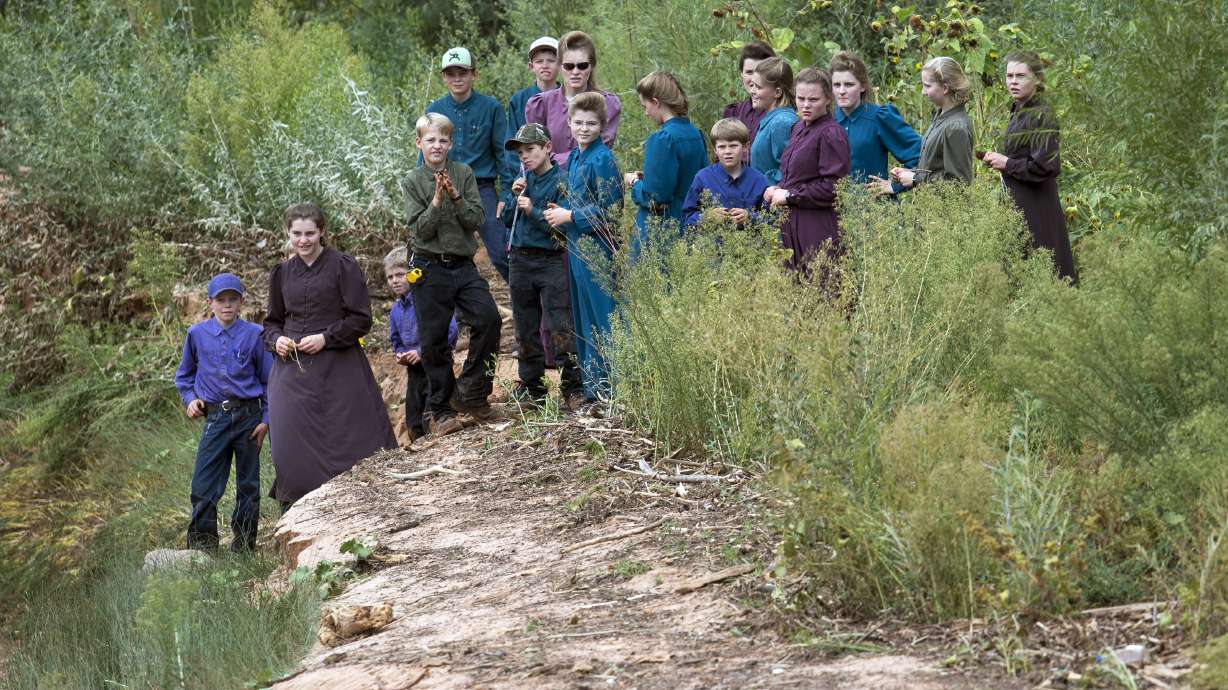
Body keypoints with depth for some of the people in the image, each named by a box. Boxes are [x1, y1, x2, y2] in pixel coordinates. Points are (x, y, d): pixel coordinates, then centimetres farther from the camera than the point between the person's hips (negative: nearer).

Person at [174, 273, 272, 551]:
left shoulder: (254, 335, -1)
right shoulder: (197, 334, 3)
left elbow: (269, 380, 4)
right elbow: (184, 374, 18)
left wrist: (266, 420, -1)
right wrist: (190, 399, 1)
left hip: (249, 416, 0)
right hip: (215, 417, 0)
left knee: (248, 484, 7)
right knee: (204, 485, -7)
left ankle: (244, 543, 17)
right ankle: (201, 543, -1)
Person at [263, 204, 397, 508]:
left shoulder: (343, 266, -2)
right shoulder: (282, 273, 12)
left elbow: (361, 319, -4)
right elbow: (272, 322, 20)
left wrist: (326, 338, -15)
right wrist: (276, 340, -2)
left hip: (338, 369, -3)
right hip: (292, 369, 3)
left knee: (349, 440, -3)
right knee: (291, 446, -4)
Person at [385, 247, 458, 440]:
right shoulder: (396, 310, 10)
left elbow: (450, 330, -22)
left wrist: (422, 352, -20)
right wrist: (399, 354, 0)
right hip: (414, 371, 8)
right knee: (414, 424, 12)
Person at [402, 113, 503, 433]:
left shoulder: (464, 174, 5)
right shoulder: (413, 182, 0)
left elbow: (477, 219, -2)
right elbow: (420, 229, -8)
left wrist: (455, 196, -16)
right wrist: (437, 200, -20)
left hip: (463, 265, 2)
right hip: (429, 268, -2)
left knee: (489, 318, -17)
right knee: (434, 341, 0)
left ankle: (469, 392, -3)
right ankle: (440, 411, 11)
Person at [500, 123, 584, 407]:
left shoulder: (560, 181, -8)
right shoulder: (524, 180, 10)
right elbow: (507, 221, 13)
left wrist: (533, 211, -19)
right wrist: (515, 198, -3)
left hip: (552, 262, -6)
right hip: (521, 260, 7)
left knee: (560, 328, -10)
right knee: (526, 330, 12)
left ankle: (573, 388, -7)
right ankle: (531, 387, 21)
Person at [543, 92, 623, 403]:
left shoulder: (603, 160, -14)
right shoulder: (574, 157, 13)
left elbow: (608, 211, -17)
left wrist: (569, 216, -13)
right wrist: (561, 212, 8)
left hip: (596, 247, -9)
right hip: (577, 246, 9)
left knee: (599, 316, -4)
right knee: (582, 317, 13)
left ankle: (605, 386, 1)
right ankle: (591, 385, 20)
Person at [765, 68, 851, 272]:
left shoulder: (831, 133, -12)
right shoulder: (799, 128, 15)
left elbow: (832, 187, -16)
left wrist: (789, 195, -12)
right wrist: (778, 189, 7)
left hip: (819, 229, -8)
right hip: (791, 225, 8)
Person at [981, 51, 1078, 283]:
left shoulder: (1041, 115, -14)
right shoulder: (1019, 111, 13)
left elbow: (1044, 167, -20)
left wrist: (1007, 164, -12)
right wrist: (998, 159, 8)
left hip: (1035, 208, -9)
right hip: (1017, 202, 9)